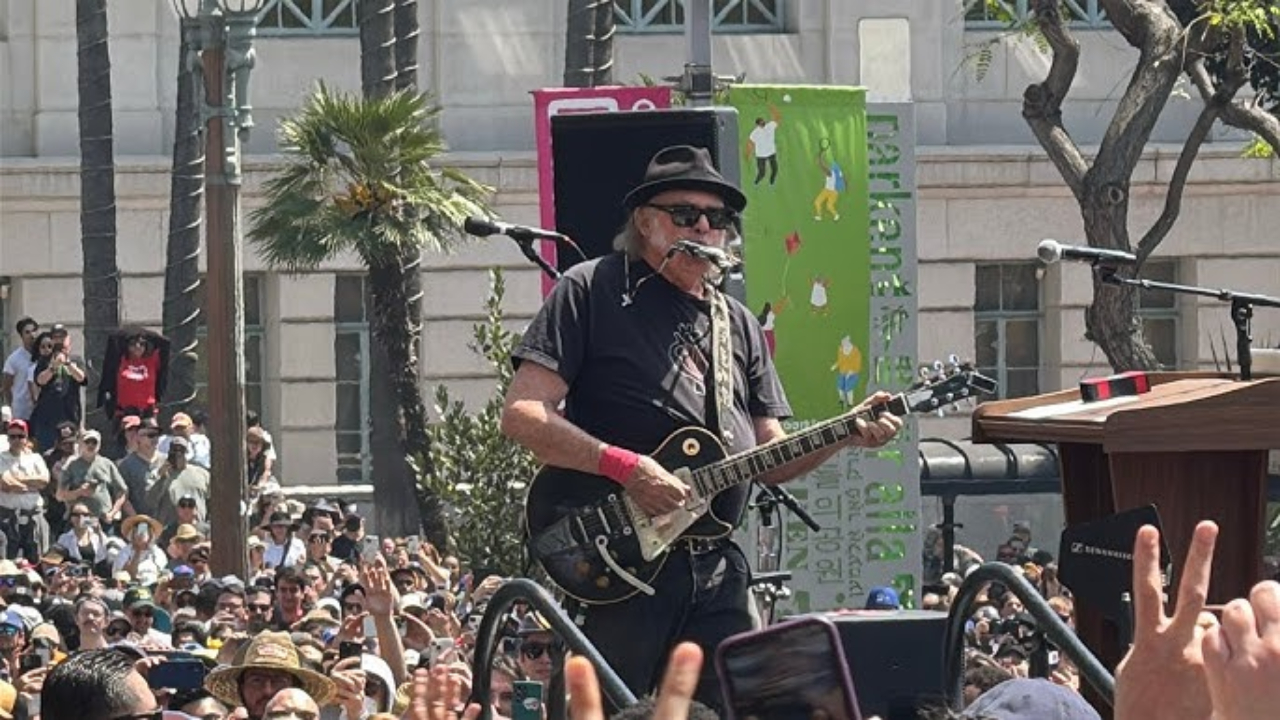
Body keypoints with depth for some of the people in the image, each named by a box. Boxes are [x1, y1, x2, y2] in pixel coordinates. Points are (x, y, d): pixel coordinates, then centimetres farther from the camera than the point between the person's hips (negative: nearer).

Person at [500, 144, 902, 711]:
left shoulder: (739, 324, 20)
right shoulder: (591, 292, 1)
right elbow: (522, 414, -9)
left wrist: (846, 435, 0)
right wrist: (624, 466, -19)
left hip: (717, 572, 6)